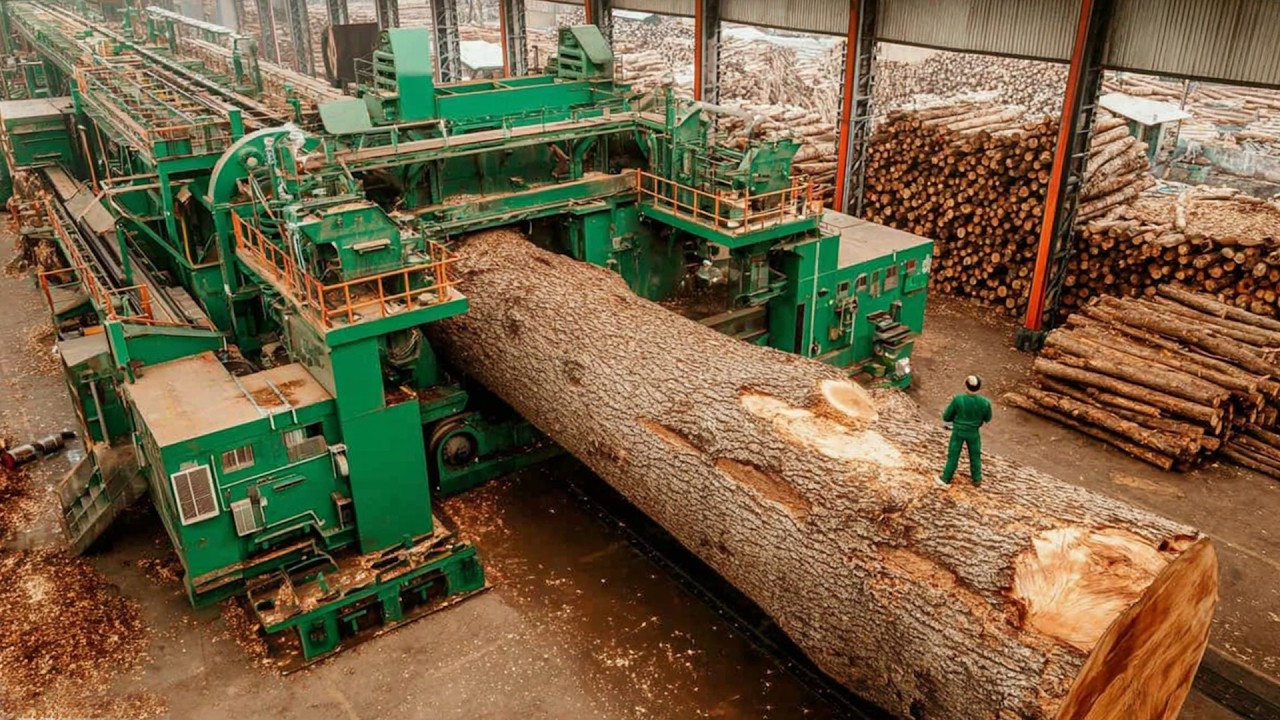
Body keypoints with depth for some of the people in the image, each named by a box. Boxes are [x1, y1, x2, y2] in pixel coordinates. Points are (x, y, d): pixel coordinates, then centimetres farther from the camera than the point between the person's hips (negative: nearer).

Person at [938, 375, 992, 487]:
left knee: (953, 455, 15)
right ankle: (977, 478, 39)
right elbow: (987, 419, 0)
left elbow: (946, 417, -12)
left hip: (958, 431, -1)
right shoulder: (985, 402, -20)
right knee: (975, 455, 23)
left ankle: (946, 479, 27)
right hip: (973, 432, 1)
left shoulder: (958, 399, -25)